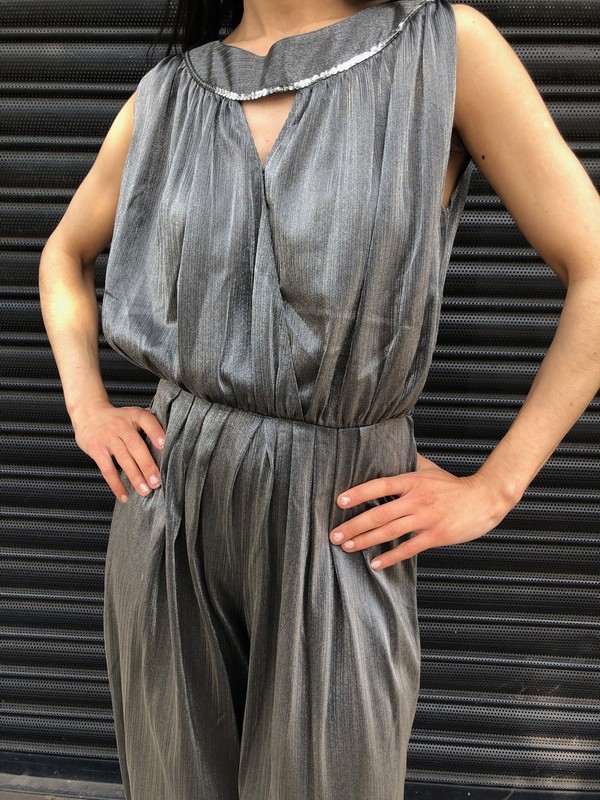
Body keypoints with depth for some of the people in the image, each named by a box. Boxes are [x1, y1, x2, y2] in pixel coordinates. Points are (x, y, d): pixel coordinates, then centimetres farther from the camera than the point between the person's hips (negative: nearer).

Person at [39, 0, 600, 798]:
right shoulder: (167, 95, 4)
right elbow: (65, 255, 20)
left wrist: (492, 490, -8)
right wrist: (86, 408, 5)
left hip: (342, 527, -3)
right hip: (169, 508, 3)